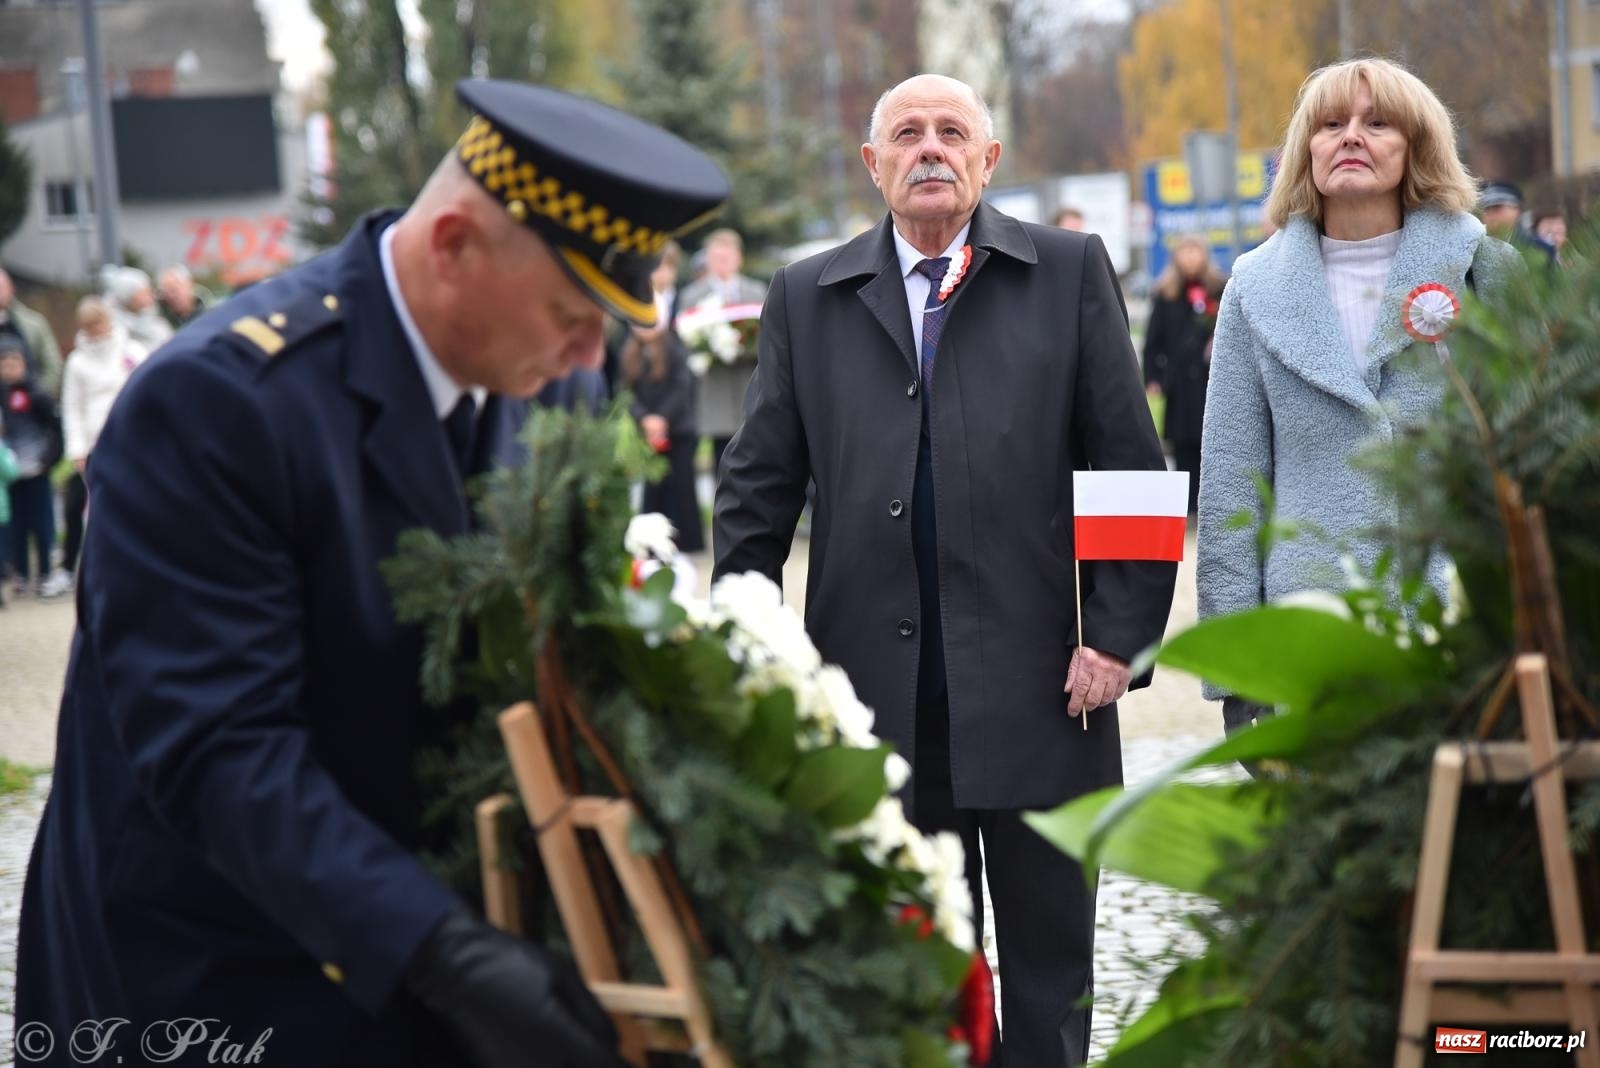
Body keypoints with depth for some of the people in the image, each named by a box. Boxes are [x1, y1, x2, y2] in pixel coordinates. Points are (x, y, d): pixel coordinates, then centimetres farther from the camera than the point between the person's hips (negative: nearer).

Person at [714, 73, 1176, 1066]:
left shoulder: (1070, 271, 4)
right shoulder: (808, 296, 9)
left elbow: (1132, 466, 1)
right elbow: (757, 491, 8)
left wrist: (1121, 632, -7)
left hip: (1035, 685, -1)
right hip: (878, 697, 1)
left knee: (1050, 969, 9)